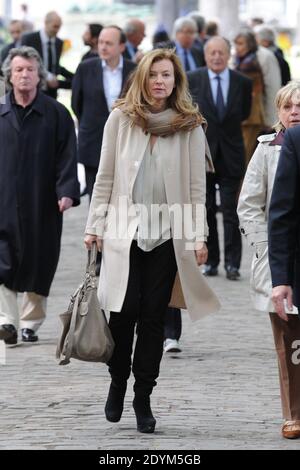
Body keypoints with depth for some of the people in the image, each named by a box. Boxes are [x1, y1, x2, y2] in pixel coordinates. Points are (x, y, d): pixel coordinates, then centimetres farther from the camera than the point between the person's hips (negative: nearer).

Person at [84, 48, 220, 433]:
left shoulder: (190, 126, 2)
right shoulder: (121, 119, 1)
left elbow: (197, 186, 3)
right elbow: (105, 178, 5)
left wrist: (198, 237, -1)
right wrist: (95, 226, 3)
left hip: (167, 236, 0)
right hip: (124, 232, 0)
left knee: (153, 316, 3)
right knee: (124, 311, -4)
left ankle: (143, 397, 14)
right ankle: (118, 382, 21)